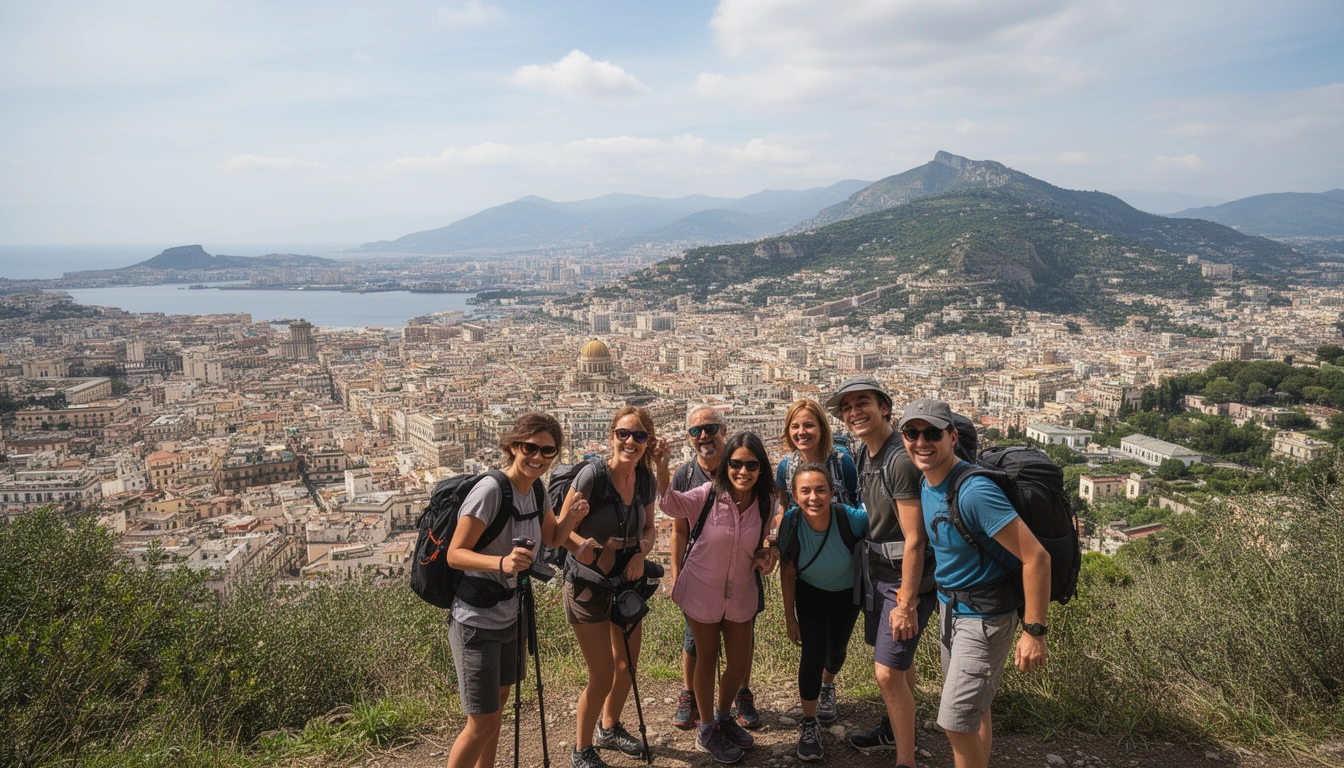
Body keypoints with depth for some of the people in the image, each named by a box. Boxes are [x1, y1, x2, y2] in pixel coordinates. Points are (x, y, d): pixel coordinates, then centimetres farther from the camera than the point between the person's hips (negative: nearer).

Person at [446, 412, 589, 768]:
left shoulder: (537, 489, 0)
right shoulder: (490, 489, -24)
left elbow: (552, 538, 13)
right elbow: (455, 554, -24)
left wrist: (571, 516, -7)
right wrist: (501, 562, -40)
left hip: (510, 616, 8)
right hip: (477, 622, -8)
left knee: (498, 701, 20)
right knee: (482, 722, -4)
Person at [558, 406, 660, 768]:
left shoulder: (646, 480, -6)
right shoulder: (593, 473, -23)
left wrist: (641, 553, -9)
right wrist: (586, 547, -37)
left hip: (627, 580, 6)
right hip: (589, 585, -6)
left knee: (627, 665, 20)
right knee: (602, 676, 0)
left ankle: (609, 728, 47)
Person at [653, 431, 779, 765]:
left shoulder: (765, 503, -9)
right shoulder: (708, 495, -21)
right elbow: (672, 504, -38)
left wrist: (766, 555, -13)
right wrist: (662, 467, -54)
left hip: (741, 595, 4)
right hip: (702, 591, -3)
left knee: (740, 663, 14)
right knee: (707, 659, 14)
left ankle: (723, 717, 44)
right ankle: (707, 730, 35)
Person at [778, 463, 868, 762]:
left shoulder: (853, 519, -38)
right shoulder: (790, 522, -30)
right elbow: (787, 572, -16)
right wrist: (790, 617, -8)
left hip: (847, 593, 1)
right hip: (810, 593, 0)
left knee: (837, 649, 18)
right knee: (813, 653, -10)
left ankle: (827, 685, 52)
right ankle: (809, 723, 11)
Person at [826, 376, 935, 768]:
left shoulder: (902, 460, -24)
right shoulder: (865, 453, 5)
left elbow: (914, 540, -24)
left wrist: (906, 604, -22)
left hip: (907, 577, -9)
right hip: (877, 571, 9)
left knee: (888, 671, -8)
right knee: (899, 658, 24)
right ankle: (897, 728, 43)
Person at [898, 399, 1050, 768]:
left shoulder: (974, 491, -28)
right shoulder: (926, 483, 0)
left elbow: (1036, 557, -27)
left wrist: (1034, 632, -24)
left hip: (984, 616, -8)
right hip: (950, 607, 8)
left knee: (957, 722, -4)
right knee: (975, 709, 22)